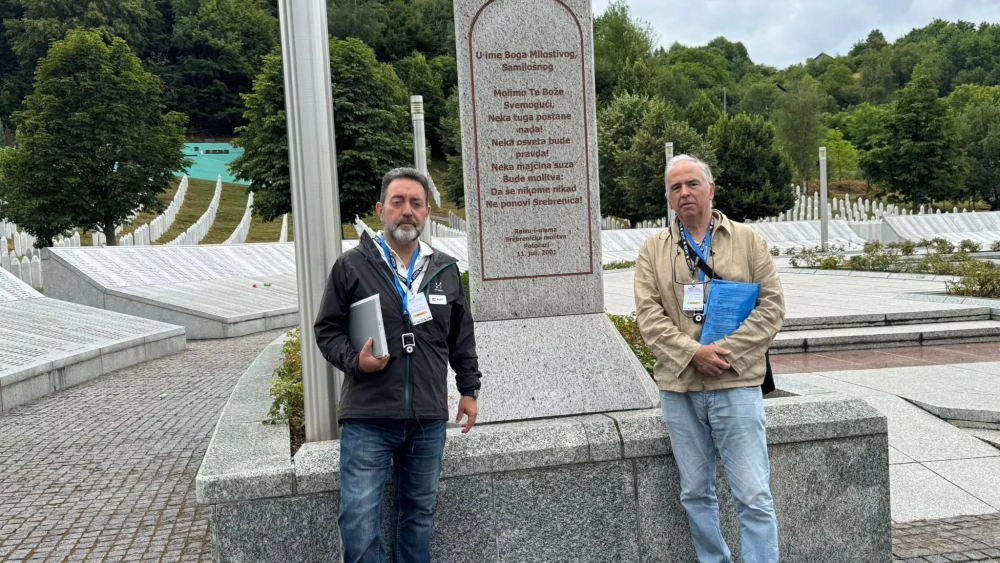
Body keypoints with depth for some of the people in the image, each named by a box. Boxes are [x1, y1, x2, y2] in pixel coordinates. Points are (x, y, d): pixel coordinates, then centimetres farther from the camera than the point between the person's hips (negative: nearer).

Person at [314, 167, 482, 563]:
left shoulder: (446, 269, 9)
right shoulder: (352, 265, -2)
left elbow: (461, 337, 16)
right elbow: (327, 330, 3)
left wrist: (469, 389, 15)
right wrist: (355, 360, -14)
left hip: (429, 420, 3)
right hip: (367, 418, -3)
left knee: (418, 514, 15)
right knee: (358, 519, -3)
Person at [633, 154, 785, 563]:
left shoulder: (748, 240, 5)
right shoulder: (653, 250, 7)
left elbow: (772, 306, -2)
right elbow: (649, 315, -2)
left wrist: (727, 351, -14)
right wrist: (693, 353, -16)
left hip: (736, 385, -2)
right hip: (678, 388, 2)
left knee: (753, 495, 0)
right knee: (695, 493, 14)